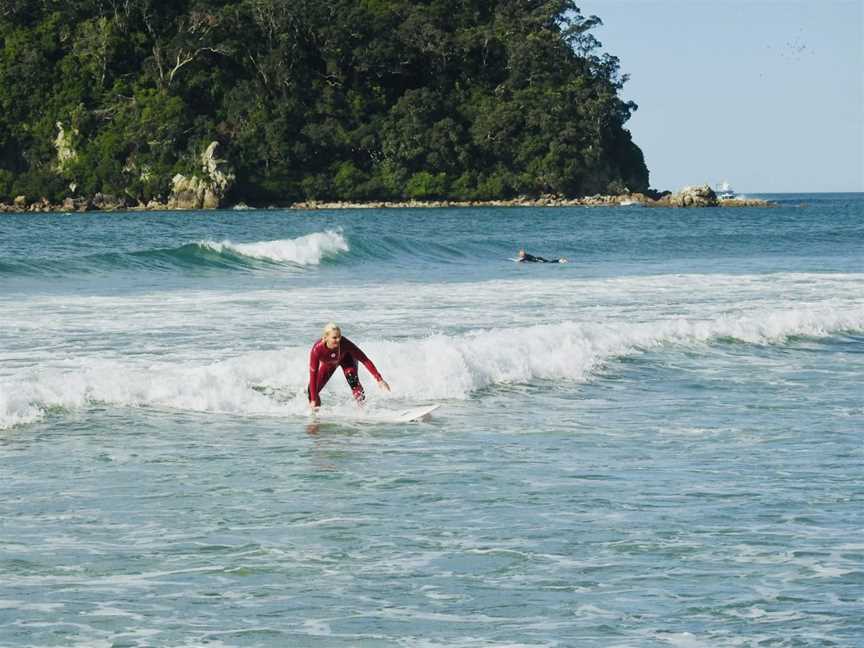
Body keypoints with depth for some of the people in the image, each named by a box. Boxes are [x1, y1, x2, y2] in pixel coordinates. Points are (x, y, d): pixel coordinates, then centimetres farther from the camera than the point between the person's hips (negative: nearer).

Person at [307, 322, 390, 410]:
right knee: (312, 390, -2)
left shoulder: (345, 344, -39)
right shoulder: (317, 349, -39)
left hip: (346, 359, -1)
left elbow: (364, 359, -34)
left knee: (353, 381, -30)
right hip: (327, 363, 1)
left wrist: (379, 379, -38)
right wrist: (313, 400, -34)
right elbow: (313, 375, -33)